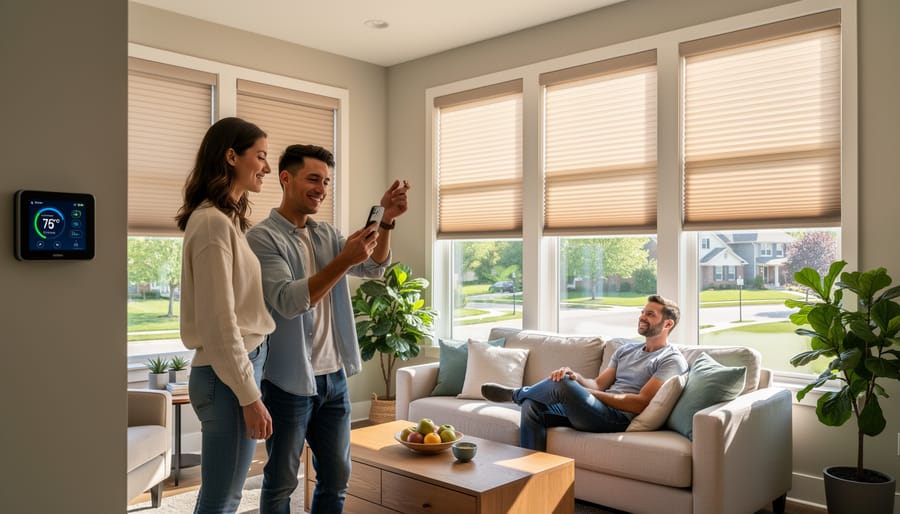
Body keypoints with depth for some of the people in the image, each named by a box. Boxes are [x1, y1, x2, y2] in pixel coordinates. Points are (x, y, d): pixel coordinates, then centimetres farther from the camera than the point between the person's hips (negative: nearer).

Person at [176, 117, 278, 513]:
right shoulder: (213, 222, -16)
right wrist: (249, 396, -18)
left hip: (239, 365, 9)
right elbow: (219, 321, -20)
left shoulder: (225, 218, 13)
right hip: (229, 375, -9)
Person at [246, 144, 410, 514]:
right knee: (281, 483, 9)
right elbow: (288, 301, -22)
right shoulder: (263, 237, -11)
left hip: (334, 377, 6)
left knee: (336, 478, 15)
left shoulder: (327, 234, 9)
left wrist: (386, 221, -15)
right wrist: (344, 261, -31)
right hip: (288, 382, -6)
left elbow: (375, 268, 1)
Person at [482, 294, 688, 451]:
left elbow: (641, 403, -13)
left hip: (619, 418, -8)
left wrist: (591, 395, -12)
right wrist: (576, 378, -8)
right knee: (532, 406, -13)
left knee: (562, 384, -28)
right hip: (600, 408, 8)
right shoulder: (626, 350, 24)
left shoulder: (672, 360, -1)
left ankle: (515, 394, 3)